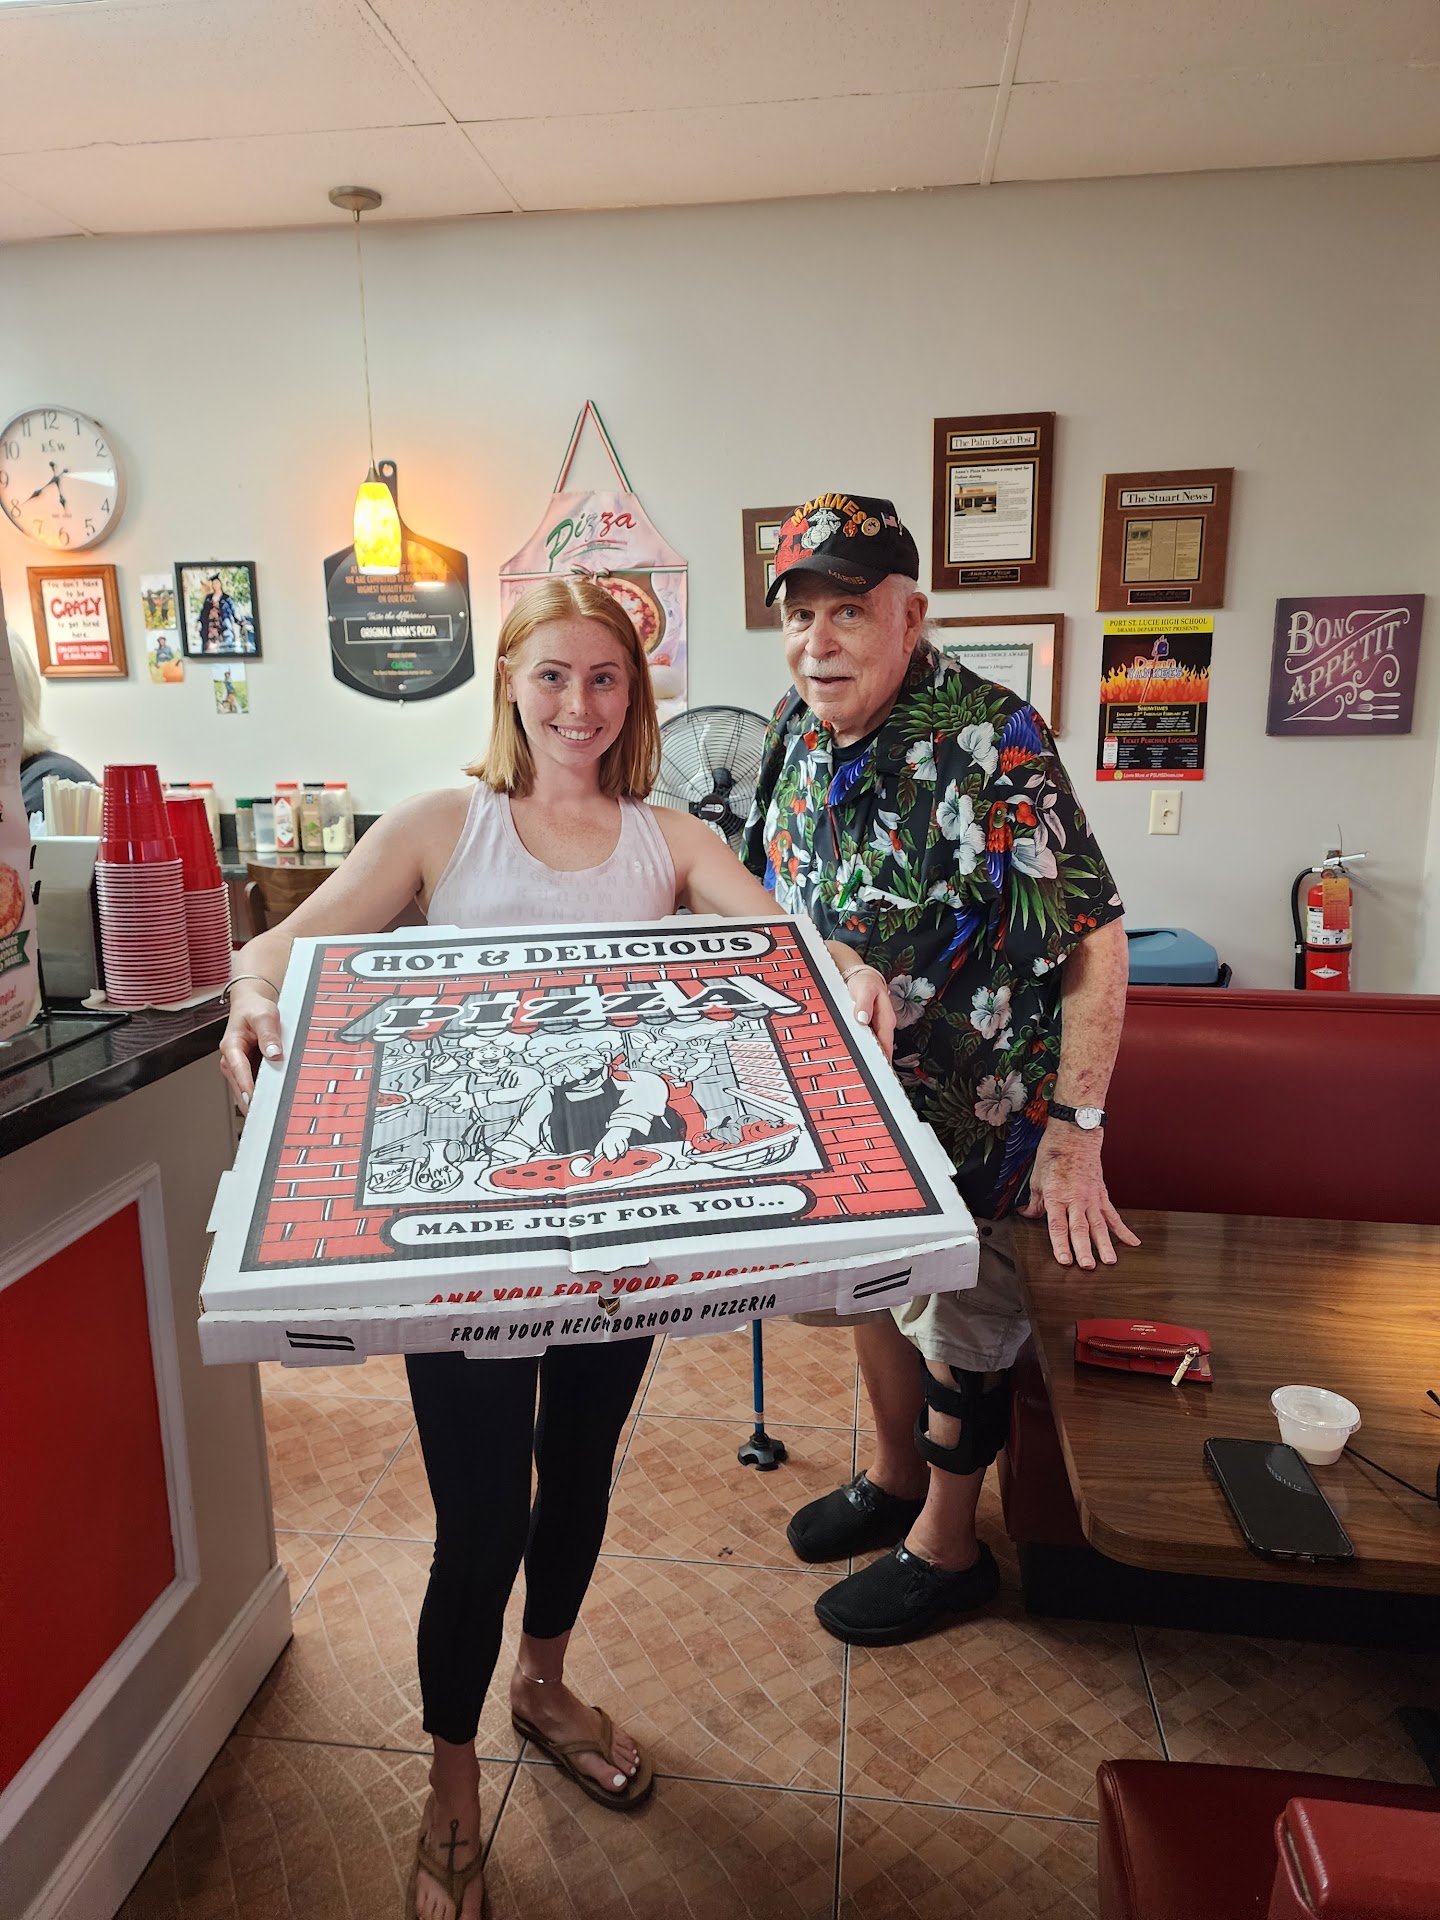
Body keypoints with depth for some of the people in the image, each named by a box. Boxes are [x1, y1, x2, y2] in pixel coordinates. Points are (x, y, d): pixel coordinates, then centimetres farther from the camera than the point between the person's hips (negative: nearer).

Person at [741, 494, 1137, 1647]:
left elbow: (1095, 938, -25)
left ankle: (948, 1546, 37)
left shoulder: (990, 743, -26)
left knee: (957, 1310, 12)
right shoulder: (802, 726, -3)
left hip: (965, 1098, -7)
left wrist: (1076, 1132, -24)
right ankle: (893, 1479, 49)